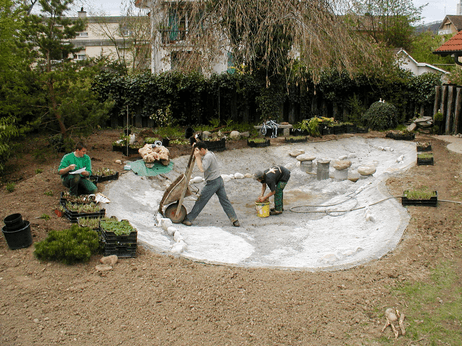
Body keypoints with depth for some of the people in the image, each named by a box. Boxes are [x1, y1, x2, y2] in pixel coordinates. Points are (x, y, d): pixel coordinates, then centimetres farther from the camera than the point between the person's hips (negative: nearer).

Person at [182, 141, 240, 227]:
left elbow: (202, 169, -26)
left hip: (212, 182, -9)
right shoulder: (210, 154, 15)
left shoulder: (208, 156, -15)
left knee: (200, 201, 0)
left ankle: (188, 220, 8)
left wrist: (197, 157, -19)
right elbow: (200, 160, 29)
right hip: (219, 180, 9)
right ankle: (235, 221, 7)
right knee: (225, 201, 9)